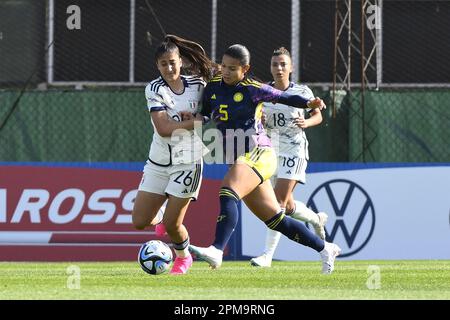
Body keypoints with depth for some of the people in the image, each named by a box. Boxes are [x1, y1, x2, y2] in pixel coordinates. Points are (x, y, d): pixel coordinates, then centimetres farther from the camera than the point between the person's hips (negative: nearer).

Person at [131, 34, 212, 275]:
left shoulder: (198, 85, -2)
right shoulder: (154, 89, -9)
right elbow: (164, 128, -20)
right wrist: (196, 122, -23)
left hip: (188, 162, -1)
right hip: (158, 162, 1)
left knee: (172, 225, -7)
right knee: (139, 222, 0)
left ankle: (183, 256, 26)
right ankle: (160, 216, 36)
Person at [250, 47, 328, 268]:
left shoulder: (302, 92, -4)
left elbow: (318, 116, 6)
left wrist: (306, 122, -15)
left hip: (294, 150, -5)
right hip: (271, 150, 5)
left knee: (278, 201, -15)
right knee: (287, 205, 11)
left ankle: (268, 255, -16)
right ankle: (317, 219, 43)